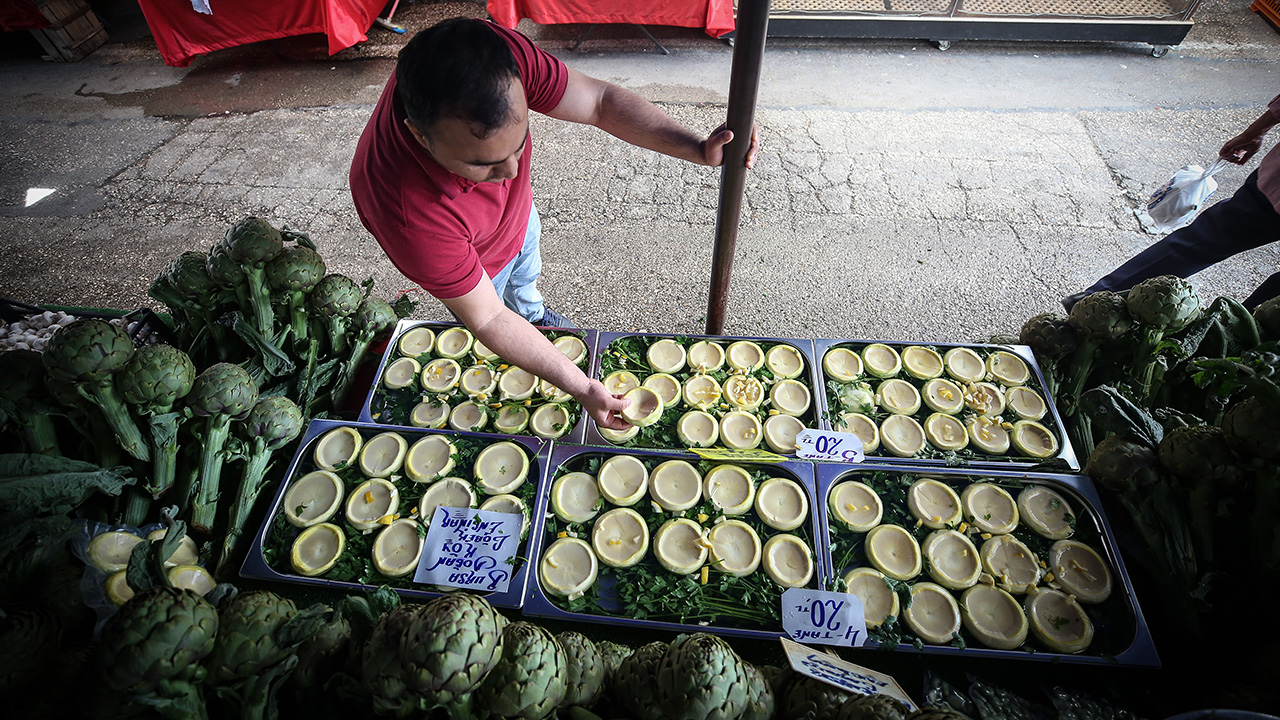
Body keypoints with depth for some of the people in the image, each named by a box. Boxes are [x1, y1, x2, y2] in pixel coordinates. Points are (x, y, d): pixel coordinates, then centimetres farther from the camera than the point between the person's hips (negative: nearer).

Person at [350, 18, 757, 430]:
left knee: (525, 278, 36)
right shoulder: (408, 211, -47)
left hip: (518, 213, 4)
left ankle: (533, 314, 70)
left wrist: (698, 149, -37)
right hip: (472, 266, -4)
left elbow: (599, 101, -25)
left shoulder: (502, 55, -38)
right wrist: (583, 389, -35)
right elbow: (487, 318, -36)